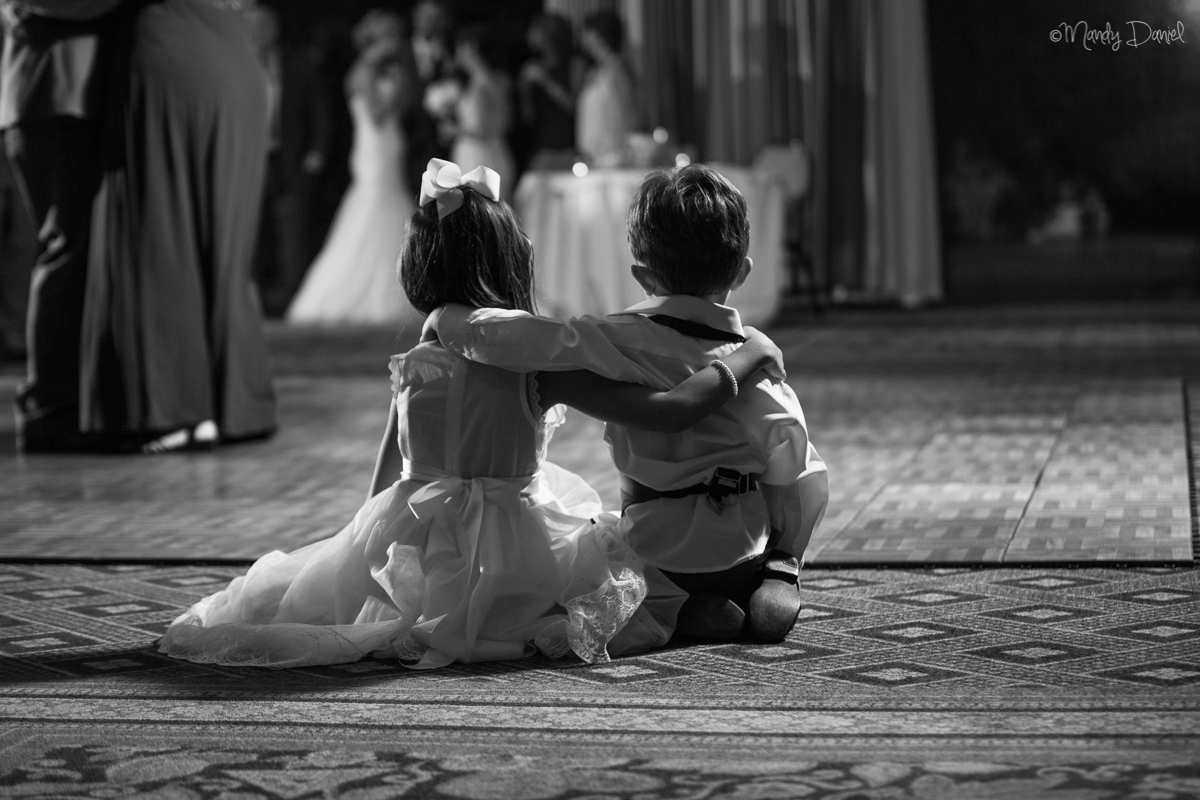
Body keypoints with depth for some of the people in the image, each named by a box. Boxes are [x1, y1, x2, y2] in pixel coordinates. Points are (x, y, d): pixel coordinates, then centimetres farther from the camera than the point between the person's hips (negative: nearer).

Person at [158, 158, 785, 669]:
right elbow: (668, 412, -15)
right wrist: (747, 357, -1)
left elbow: (383, 485, 11)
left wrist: (373, 553, 28)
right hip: (512, 557, -3)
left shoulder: (411, 367, 2)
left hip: (419, 555, 4)